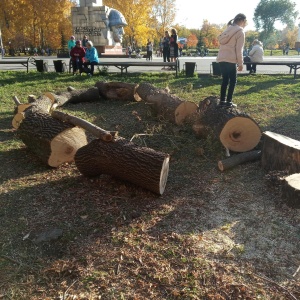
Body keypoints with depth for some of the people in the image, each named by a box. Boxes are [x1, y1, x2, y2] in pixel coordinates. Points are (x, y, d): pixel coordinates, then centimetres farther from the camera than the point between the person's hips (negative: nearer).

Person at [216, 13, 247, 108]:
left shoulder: (228, 29, 20)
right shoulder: (240, 31, -3)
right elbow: (239, 49, -9)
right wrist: (240, 63, -4)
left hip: (221, 59, 7)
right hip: (230, 60, -7)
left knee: (225, 80, 13)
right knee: (233, 81, 2)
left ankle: (222, 101, 13)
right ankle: (228, 102, 0)